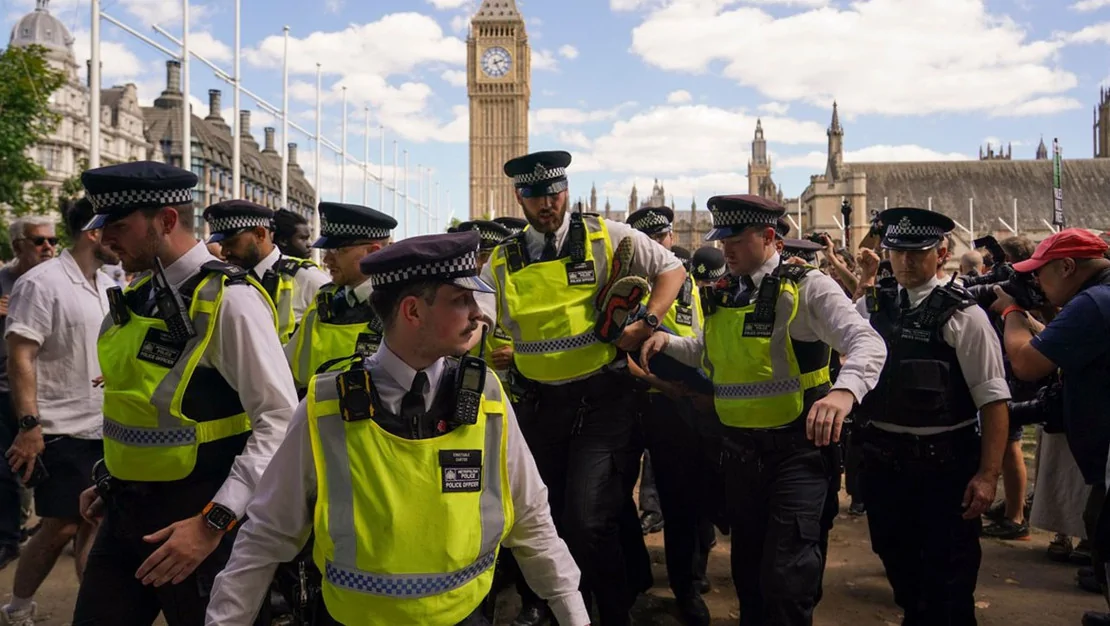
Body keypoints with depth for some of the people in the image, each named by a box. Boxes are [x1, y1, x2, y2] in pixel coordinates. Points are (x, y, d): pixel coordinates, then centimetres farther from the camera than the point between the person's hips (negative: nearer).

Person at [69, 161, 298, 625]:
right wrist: (110, 481, 17)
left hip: (194, 519, -7)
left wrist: (214, 522, -24)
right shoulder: (136, 298, 8)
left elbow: (280, 421, -21)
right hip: (124, 512, 7)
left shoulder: (230, 300, -17)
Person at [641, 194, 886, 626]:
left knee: (786, 577, -10)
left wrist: (844, 390, -43)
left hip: (795, 449, -6)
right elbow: (709, 353, 25)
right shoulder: (722, 295, 10)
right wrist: (667, 341, 4)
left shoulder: (807, 287, -10)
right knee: (746, 567, 18)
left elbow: (868, 342, -22)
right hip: (739, 451, 6)